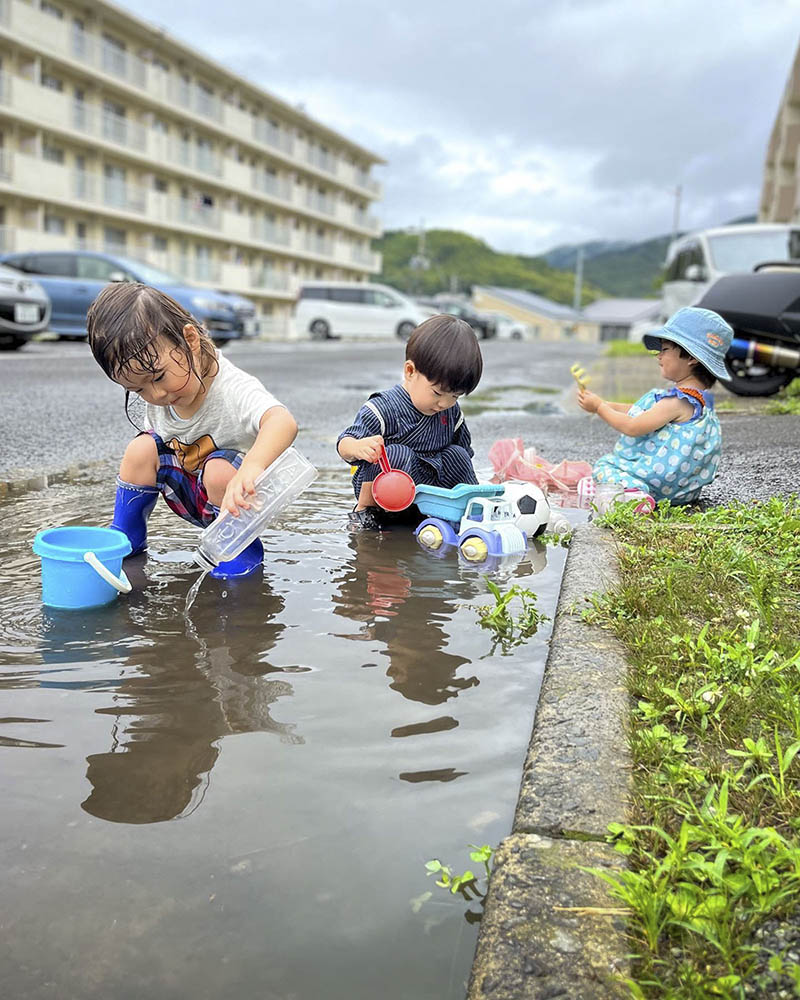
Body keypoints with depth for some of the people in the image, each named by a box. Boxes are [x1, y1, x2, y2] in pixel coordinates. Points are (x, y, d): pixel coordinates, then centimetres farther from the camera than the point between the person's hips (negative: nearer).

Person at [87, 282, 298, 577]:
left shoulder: (232, 389, -32)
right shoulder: (156, 400, -8)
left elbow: (283, 422, -54)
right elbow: (158, 439, 14)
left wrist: (251, 468, -71)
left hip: (239, 498, -6)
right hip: (192, 497, 6)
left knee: (219, 469, -35)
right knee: (141, 448, -12)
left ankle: (244, 548, -10)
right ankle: (126, 536, 8)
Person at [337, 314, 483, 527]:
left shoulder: (451, 410, 1)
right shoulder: (383, 409, -21)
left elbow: (465, 447, 16)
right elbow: (344, 444, -22)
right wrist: (358, 448, -46)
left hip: (428, 484, 6)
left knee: (457, 455, -12)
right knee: (397, 453, -33)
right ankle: (365, 509, -14)